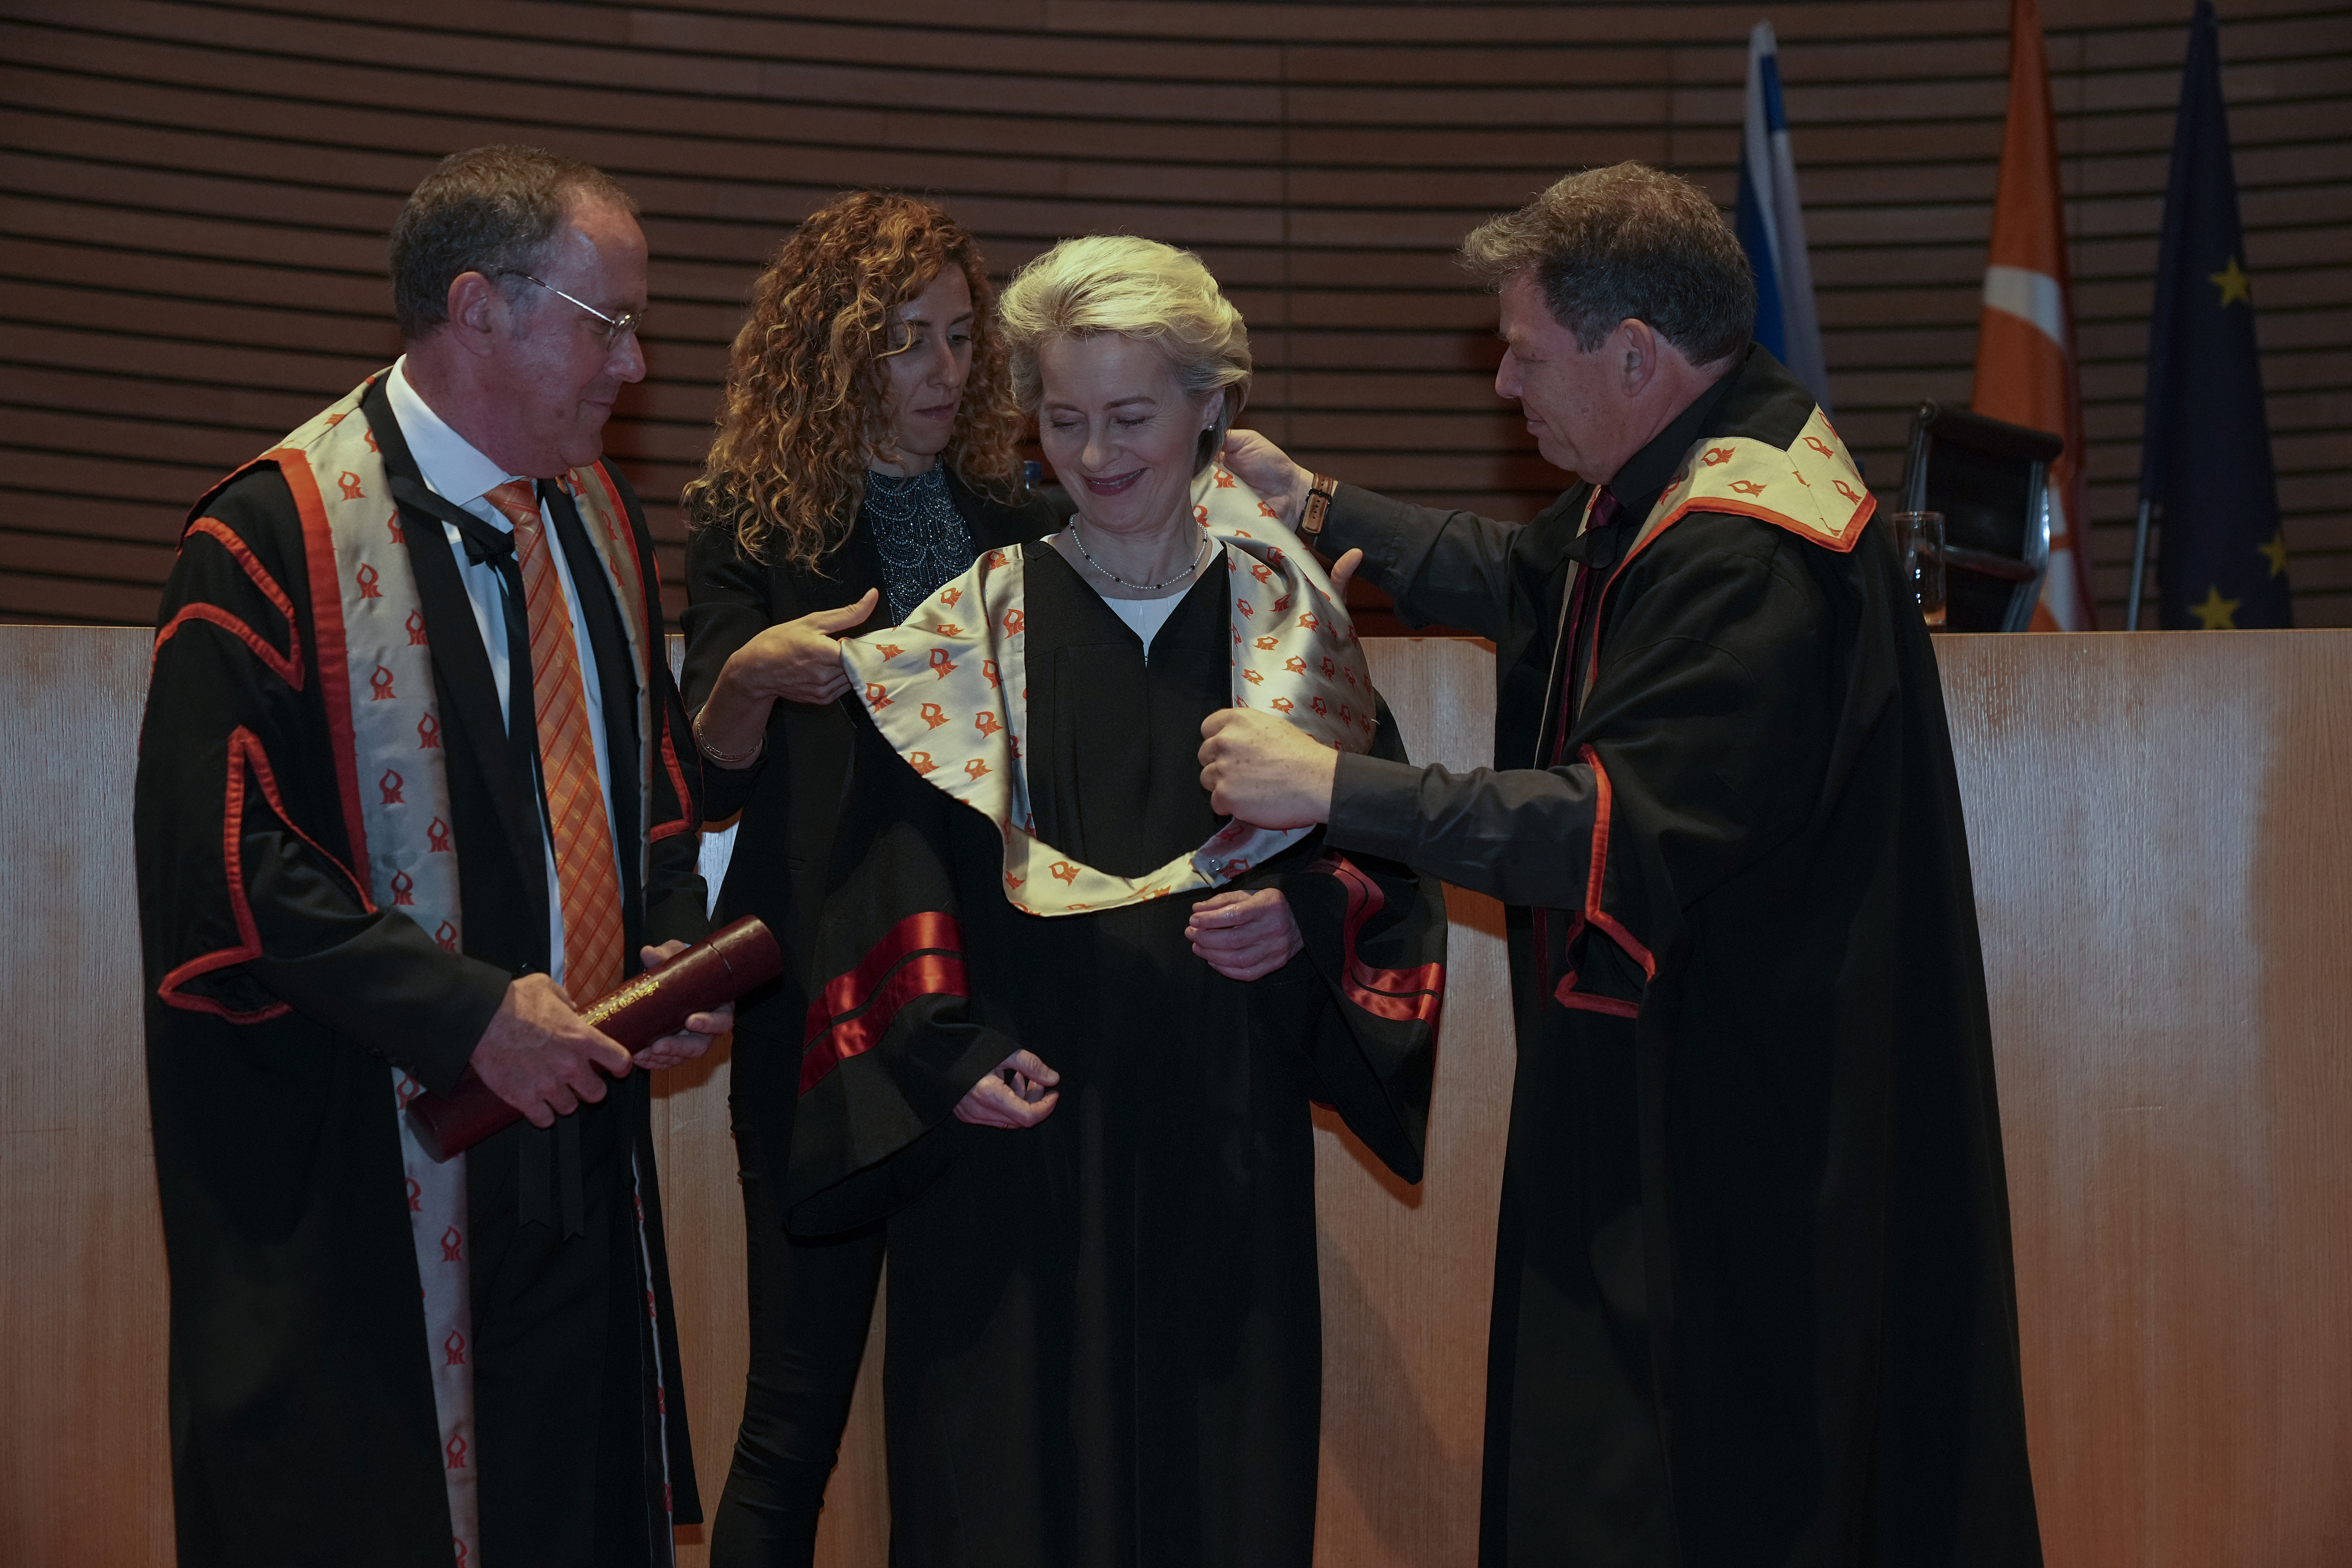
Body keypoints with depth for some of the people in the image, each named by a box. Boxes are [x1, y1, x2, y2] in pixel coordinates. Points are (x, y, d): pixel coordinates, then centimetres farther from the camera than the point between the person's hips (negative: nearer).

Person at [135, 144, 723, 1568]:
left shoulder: (601, 521, 12)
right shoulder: (278, 536, -12)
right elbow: (222, 853, -18)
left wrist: (673, 947, 2)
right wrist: (471, 1014, -20)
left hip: (578, 1138, 7)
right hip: (360, 1171, -7)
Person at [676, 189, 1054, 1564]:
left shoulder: (1014, 530, 10)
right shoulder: (753, 524, 1)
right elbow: (707, 781, -6)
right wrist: (753, 675, -28)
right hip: (827, 1011, -3)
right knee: (798, 1416, -1)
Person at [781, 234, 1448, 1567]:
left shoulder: (1288, 622, 6)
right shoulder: (973, 629, 3)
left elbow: (1384, 848, 10)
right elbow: (894, 877, 0)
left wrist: (1305, 920, -10)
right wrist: (947, 1055, -13)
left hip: (1226, 1141, 1)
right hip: (1017, 1127, -1)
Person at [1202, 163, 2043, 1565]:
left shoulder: (1751, 561, -25)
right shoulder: (1682, 475, 8)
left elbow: (1619, 828, -29)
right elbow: (1528, 576, 26)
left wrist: (1333, 789, -25)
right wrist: (1315, 503, 22)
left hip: (1746, 1121, -10)